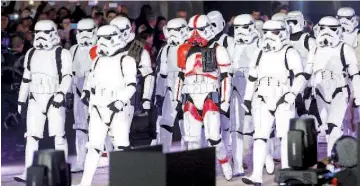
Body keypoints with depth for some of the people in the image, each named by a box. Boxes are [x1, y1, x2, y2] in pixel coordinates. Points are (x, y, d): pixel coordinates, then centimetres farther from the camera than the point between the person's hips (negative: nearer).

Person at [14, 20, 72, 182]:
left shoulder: (62, 53, -3)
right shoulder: (31, 54, 15)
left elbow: (67, 76, -10)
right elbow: (26, 79, 20)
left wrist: (61, 92, -26)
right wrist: (21, 100, 20)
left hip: (54, 100, -5)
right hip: (35, 100, 5)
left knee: (59, 135, -5)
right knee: (31, 136, 0)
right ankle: (28, 172, -1)